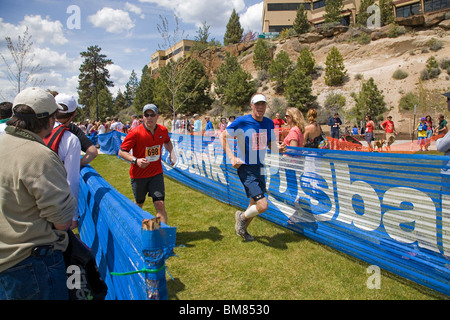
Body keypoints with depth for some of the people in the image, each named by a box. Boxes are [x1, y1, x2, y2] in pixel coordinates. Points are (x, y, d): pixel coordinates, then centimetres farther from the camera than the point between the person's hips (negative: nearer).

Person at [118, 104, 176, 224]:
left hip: (156, 173, 2)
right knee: (139, 204, 17)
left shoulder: (163, 130, -4)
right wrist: (135, 160, -29)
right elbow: (121, 152, -13)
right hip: (138, 175, -2)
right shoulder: (135, 133, -17)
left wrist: (171, 152, 3)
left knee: (160, 205, -11)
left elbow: (167, 142, 21)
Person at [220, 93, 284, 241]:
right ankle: (242, 217, 16)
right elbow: (223, 136, -5)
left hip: (260, 168, 7)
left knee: (255, 204, 18)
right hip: (246, 169, -7)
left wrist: (278, 147, -10)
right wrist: (232, 157, -14)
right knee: (263, 205, -15)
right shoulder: (242, 121, -13)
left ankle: (243, 229, 43)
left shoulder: (269, 123, 4)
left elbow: (271, 143, 14)